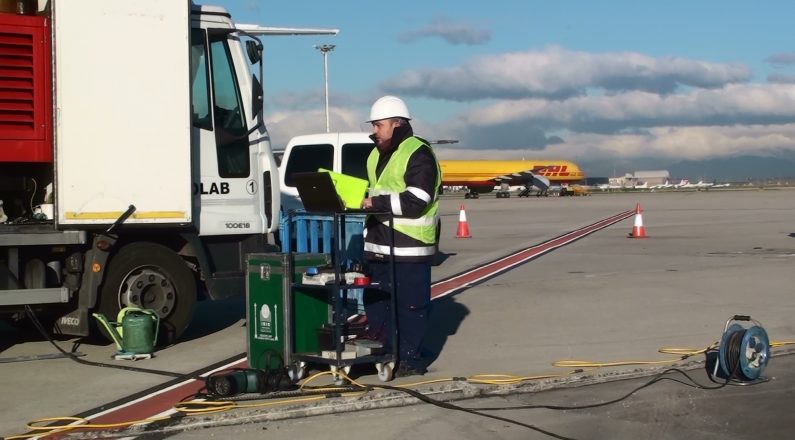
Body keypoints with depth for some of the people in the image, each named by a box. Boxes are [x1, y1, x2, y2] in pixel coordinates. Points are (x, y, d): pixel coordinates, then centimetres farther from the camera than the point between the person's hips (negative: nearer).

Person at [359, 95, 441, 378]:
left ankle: (410, 359, 6)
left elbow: (415, 201, -20)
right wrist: (359, 198, 9)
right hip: (378, 244, 9)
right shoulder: (377, 155, 18)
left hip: (409, 247, -9)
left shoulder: (418, 154, -12)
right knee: (375, 300, 13)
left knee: (410, 304, -2)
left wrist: (376, 202, -20)